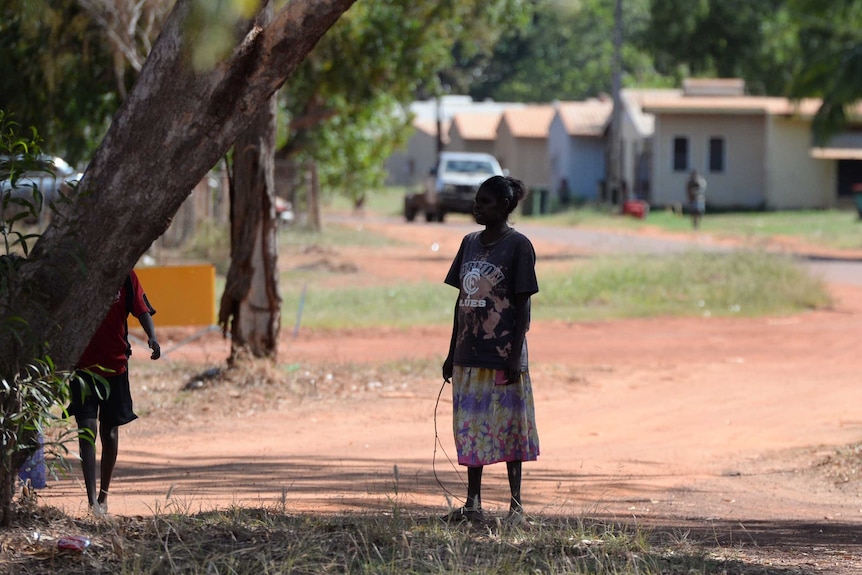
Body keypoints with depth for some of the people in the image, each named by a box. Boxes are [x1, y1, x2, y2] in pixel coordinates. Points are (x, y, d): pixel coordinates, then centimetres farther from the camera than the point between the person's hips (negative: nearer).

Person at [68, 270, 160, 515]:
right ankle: (92, 500, -16)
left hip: (115, 363, 2)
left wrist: (152, 336, -21)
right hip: (83, 364, -2)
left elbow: (142, 310, -2)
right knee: (87, 428, -12)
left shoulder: (126, 276, -1)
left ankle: (104, 495, 27)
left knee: (110, 430, 12)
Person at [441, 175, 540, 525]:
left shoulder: (518, 246, -7)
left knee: (508, 427, -1)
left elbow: (522, 304, -9)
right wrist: (452, 352, 14)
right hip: (470, 353, 6)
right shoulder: (470, 244, 12)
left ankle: (516, 505, 5)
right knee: (470, 428, 7)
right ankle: (473, 504, 11)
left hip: (503, 354, -6)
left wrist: (515, 355, -15)